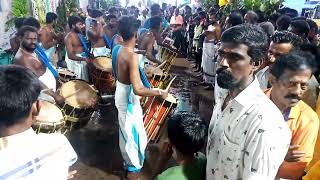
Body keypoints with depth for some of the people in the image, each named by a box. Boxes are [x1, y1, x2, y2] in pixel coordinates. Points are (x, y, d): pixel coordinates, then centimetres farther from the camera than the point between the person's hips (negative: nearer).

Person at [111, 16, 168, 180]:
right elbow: (137, 89, -35)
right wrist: (159, 92, -23)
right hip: (129, 98, -9)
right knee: (134, 136, 7)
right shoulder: (132, 56, -30)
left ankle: (127, 160, 51)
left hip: (120, 93, 9)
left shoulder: (117, 49, -4)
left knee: (125, 130, 28)